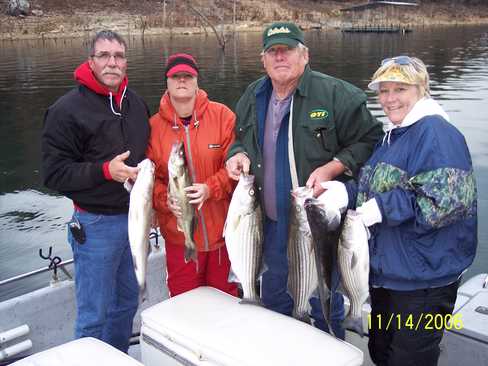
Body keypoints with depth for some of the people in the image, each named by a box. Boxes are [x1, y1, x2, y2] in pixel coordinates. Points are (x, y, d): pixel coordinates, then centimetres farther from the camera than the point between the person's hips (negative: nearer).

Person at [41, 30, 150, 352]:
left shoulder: (136, 103, 9)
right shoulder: (68, 109, -11)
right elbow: (54, 173, -13)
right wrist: (105, 171, -25)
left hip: (134, 217, 7)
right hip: (95, 224, -6)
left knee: (127, 302, 19)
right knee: (94, 315, 2)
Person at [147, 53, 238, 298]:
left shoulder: (222, 116, -5)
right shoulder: (154, 126, -2)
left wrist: (210, 189, -21)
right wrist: (166, 200, -17)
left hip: (223, 231, 0)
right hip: (179, 237, 1)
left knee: (226, 297, 18)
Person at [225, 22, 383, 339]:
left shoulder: (336, 94, -13)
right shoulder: (252, 98, 5)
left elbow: (369, 139, -9)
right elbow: (241, 139, 20)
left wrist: (332, 168, -22)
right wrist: (238, 154, -2)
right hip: (273, 221, 6)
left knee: (324, 303, 11)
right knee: (274, 300, 23)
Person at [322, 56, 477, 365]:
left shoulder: (436, 133, -17)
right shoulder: (393, 137, 12)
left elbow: (446, 200, -26)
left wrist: (384, 208, -23)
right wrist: (347, 192, -1)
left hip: (422, 281, -9)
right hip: (385, 270, 9)